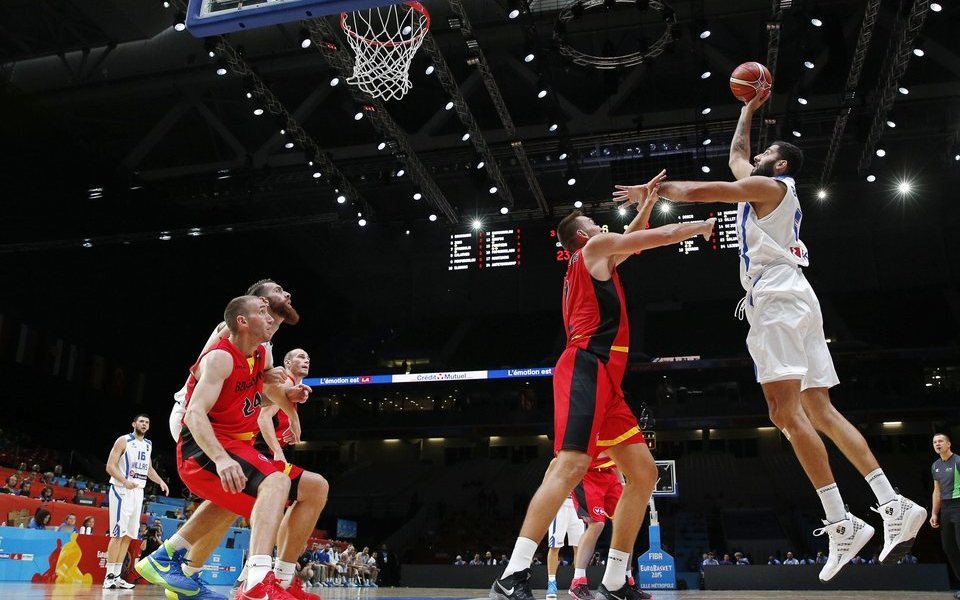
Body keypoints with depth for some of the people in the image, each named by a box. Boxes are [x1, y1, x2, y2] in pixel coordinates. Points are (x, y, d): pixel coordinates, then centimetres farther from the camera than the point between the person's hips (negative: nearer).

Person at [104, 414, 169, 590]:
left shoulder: (148, 444, 14)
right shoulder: (123, 441, -7)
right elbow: (110, 466, -12)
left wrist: (160, 481, 9)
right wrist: (125, 481, -27)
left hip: (138, 491, 7)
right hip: (121, 490, -7)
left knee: (128, 535, 7)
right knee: (117, 534, -10)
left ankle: (117, 576, 11)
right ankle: (109, 576, -5)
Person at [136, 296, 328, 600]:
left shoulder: (260, 356, 12)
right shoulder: (220, 358, -14)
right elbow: (195, 413, -27)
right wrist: (220, 458, -43)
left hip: (235, 449, 9)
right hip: (202, 451, -9)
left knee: (315, 487, 3)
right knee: (276, 481, -35)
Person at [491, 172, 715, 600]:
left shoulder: (599, 260, 31)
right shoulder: (593, 248, 7)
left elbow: (632, 242, 47)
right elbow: (663, 237, 9)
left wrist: (646, 206, 37)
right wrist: (701, 226, 25)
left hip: (602, 379, 10)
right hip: (586, 371, -10)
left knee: (644, 472, 5)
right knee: (571, 465, -24)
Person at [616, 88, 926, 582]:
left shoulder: (769, 185, 2)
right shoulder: (763, 187, 28)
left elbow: (700, 191, -3)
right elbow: (735, 156, 43)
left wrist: (650, 189, 8)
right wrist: (749, 109, 52)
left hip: (778, 299, -10)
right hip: (792, 300, 10)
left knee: (787, 413, -17)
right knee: (820, 412, 4)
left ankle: (841, 523, -19)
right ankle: (894, 506, 1)